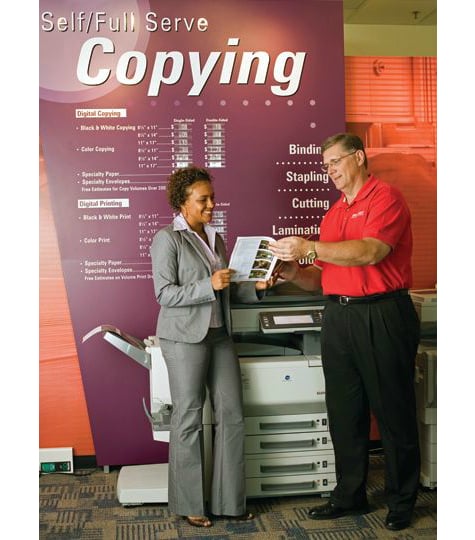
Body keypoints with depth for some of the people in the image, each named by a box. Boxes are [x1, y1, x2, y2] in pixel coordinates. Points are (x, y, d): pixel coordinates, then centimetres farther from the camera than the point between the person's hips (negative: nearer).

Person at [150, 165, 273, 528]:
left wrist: (256, 287, 0)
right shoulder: (168, 239, -7)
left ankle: (229, 501, 18)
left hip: (219, 335, 7)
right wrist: (209, 286, -22)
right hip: (186, 337, -6)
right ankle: (189, 504, 18)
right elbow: (165, 293, -13)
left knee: (232, 415, 5)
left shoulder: (215, 238, 13)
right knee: (189, 419, 3)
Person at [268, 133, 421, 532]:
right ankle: (350, 495, 26)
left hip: (382, 316, -7)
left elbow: (369, 252, -20)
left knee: (393, 413, 5)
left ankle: (402, 501, 20)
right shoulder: (333, 214, 16)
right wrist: (296, 274, -4)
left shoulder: (385, 197, -5)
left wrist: (309, 247, -21)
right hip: (338, 317, 7)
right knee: (344, 413, 12)